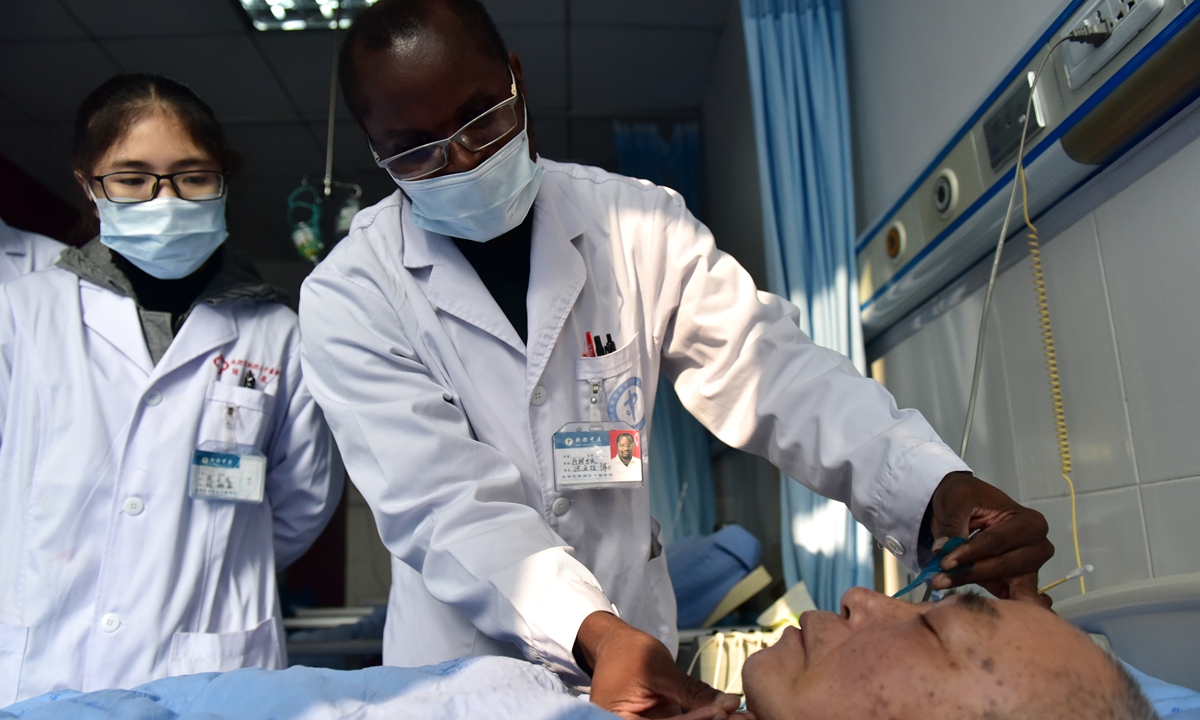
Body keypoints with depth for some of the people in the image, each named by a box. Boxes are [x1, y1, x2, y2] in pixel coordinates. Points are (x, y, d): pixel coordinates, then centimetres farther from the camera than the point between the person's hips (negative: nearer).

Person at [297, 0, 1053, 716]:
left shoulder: (637, 223, -7)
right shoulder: (347, 296, -12)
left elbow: (766, 369, -14)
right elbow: (443, 500, -20)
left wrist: (938, 487, -30)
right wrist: (591, 635, -34)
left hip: (638, 644, 2)